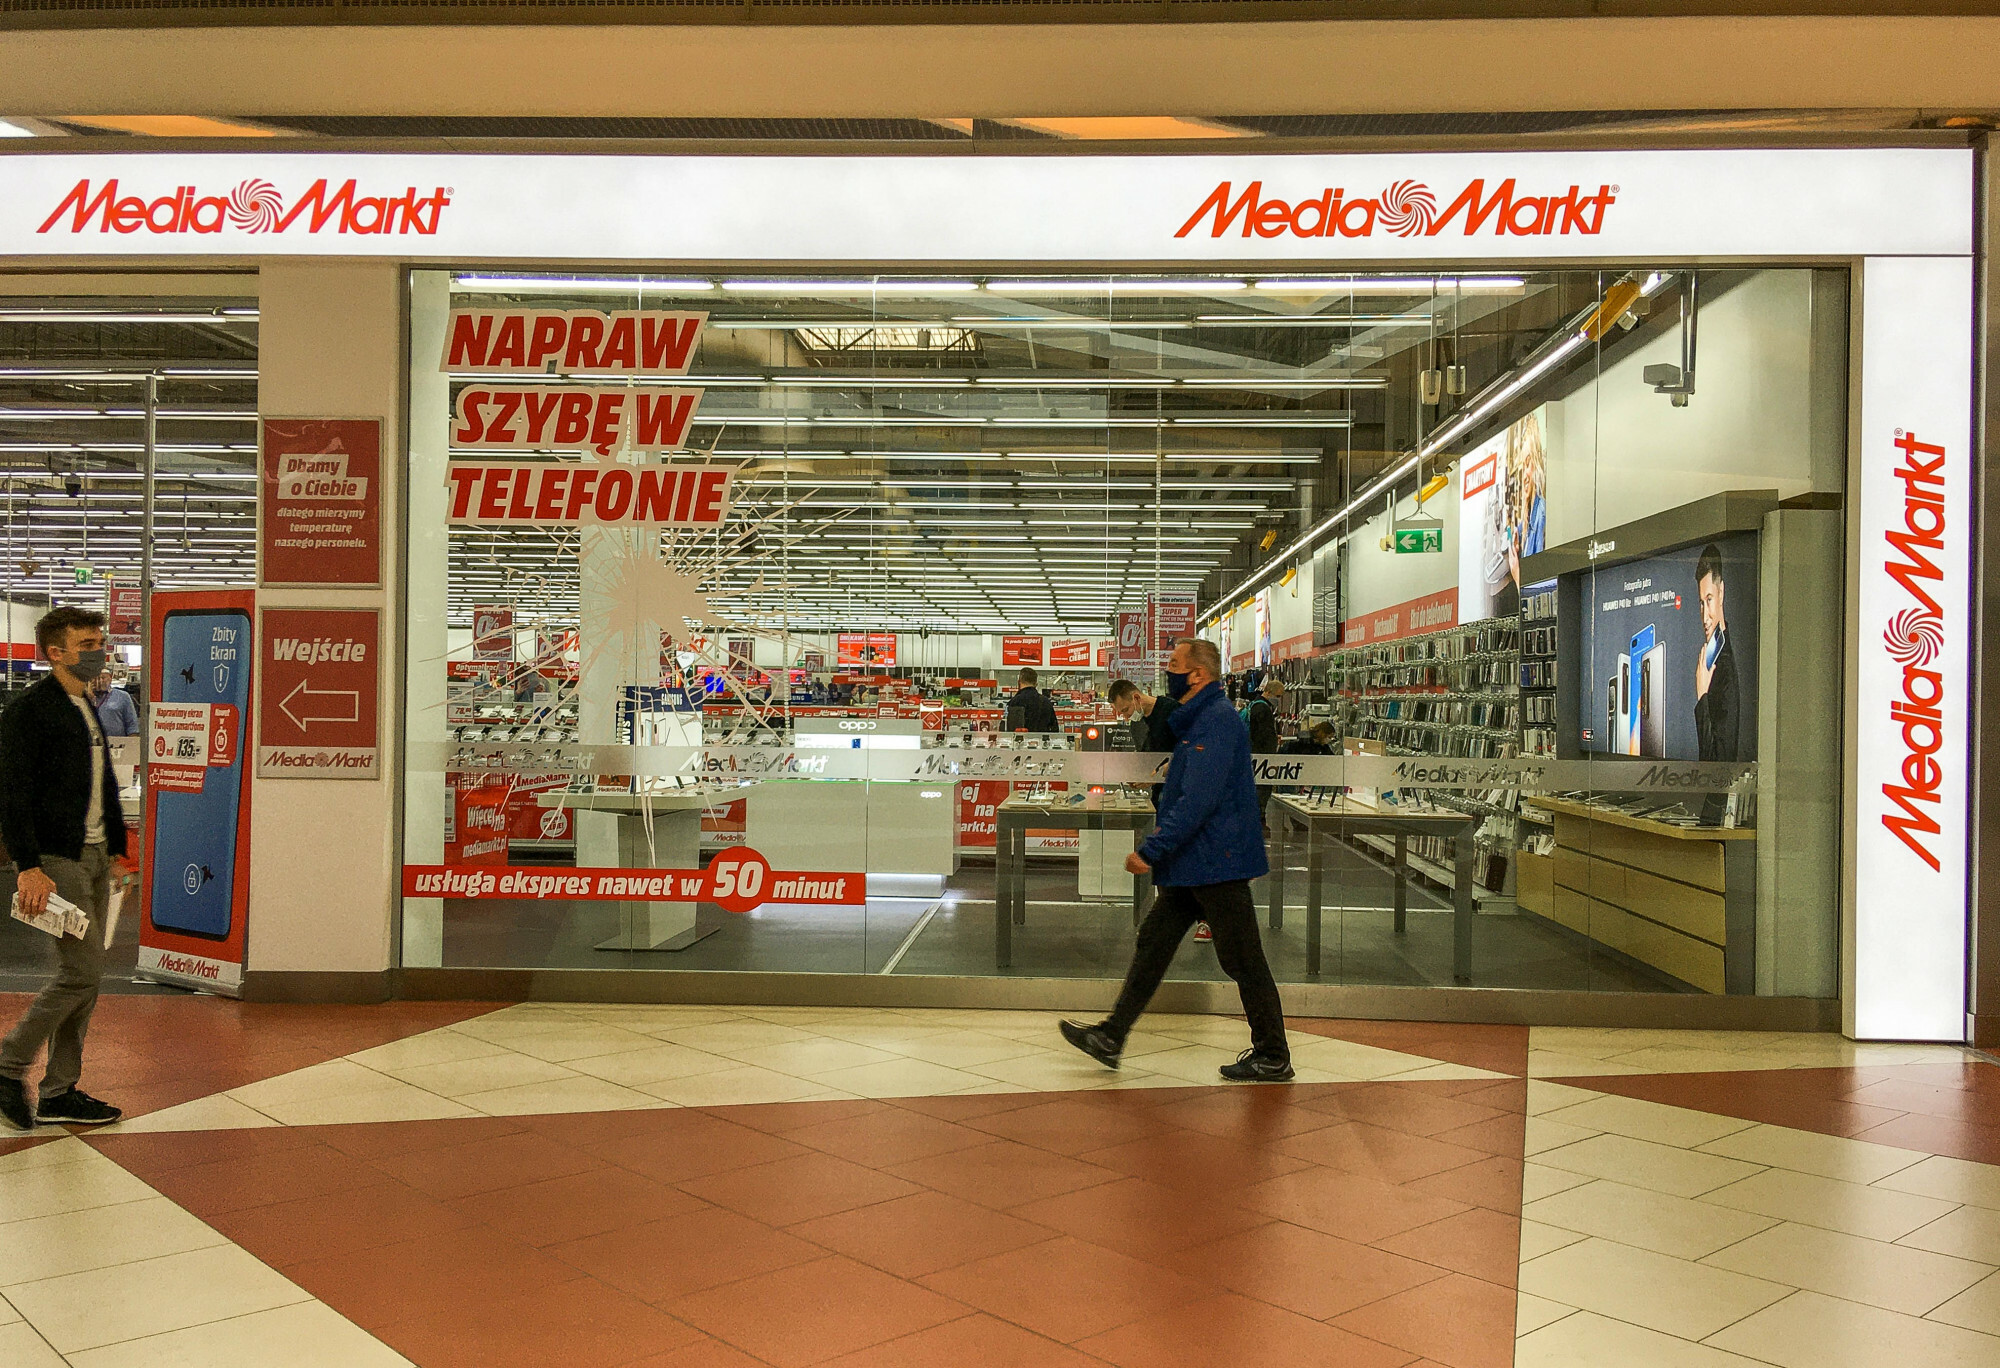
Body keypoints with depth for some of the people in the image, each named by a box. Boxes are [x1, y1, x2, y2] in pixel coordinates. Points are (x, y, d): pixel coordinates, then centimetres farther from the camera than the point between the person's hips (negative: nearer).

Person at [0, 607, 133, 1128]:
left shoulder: (88, 709, 16)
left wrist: (117, 849, 19)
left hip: (93, 856, 9)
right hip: (56, 860, -8)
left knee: (84, 976, 9)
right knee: (82, 969, -10)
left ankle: (60, 1092, 17)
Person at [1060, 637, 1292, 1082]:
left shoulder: (1218, 721, -18)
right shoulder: (1197, 720, 16)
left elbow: (1197, 801, -26)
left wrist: (1151, 851, -24)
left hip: (1217, 863, -11)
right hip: (1192, 865, 11)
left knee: (1242, 961, -1)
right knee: (1153, 942, 11)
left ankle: (1273, 1059, 11)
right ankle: (1111, 1038, 16)